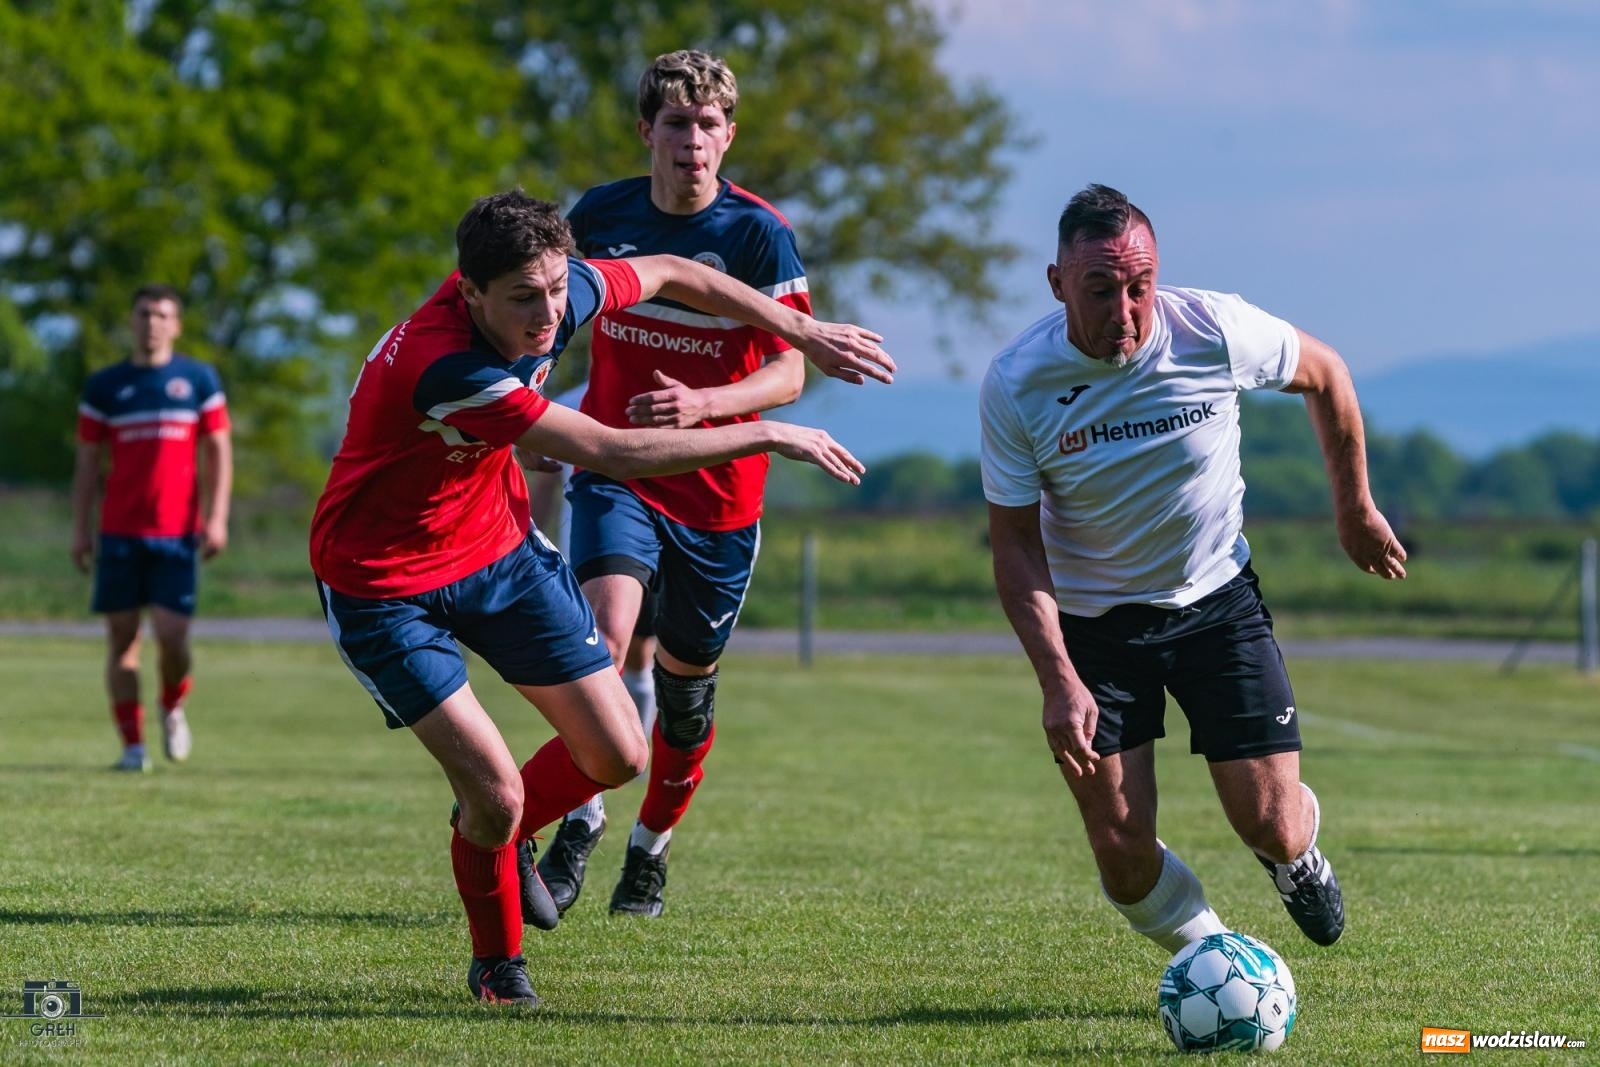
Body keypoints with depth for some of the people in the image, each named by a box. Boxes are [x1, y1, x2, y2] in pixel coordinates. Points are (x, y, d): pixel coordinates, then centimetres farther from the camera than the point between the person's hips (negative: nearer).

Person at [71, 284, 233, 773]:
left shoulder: (199, 380, 6)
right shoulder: (104, 385, 8)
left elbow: (218, 450, 6)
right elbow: (88, 461, 10)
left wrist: (217, 517, -4)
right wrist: (80, 529, 3)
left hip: (178, 531, -1)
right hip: (119, 531, 1)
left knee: (172, 636, -9)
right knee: (122, 636, -1)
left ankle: (173, 708, 22)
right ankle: (132, 744, 4)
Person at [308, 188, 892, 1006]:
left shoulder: (556, 291, -16)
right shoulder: (443, 369, -38)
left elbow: (671, 274, 7)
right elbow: (610, 454, -35)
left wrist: (805, 332, 8)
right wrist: (766, 436, -27)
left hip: (497, 547, 7)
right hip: (384, 585, -7)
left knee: (618, 755, 4)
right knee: (496, 792, -14)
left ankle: (498, 833, 35)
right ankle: (497, 966, 15)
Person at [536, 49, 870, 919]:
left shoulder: (761, 234, -11)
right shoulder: (600, 214, -2)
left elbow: (787, 374, -14)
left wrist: (701, 405, -32)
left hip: (719, 494, -1)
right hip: (615, 473, 1)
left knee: (686, 685, 9)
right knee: (606, 628, -26)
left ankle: (651, 848, 33)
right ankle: (579, 825, -15)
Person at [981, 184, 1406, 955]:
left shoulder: (1215, 330, -20)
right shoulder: (1015, 385, -20)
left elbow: (1324, 374, 2)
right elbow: (1016, 546, -13)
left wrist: (1355, 510, 10)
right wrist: (1059, 681, -23)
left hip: (1217, 602, 0)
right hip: (1091, 623, 0)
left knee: (1272, 829, -4)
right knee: (1123, 856, -8)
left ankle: (1298, 854, 35)